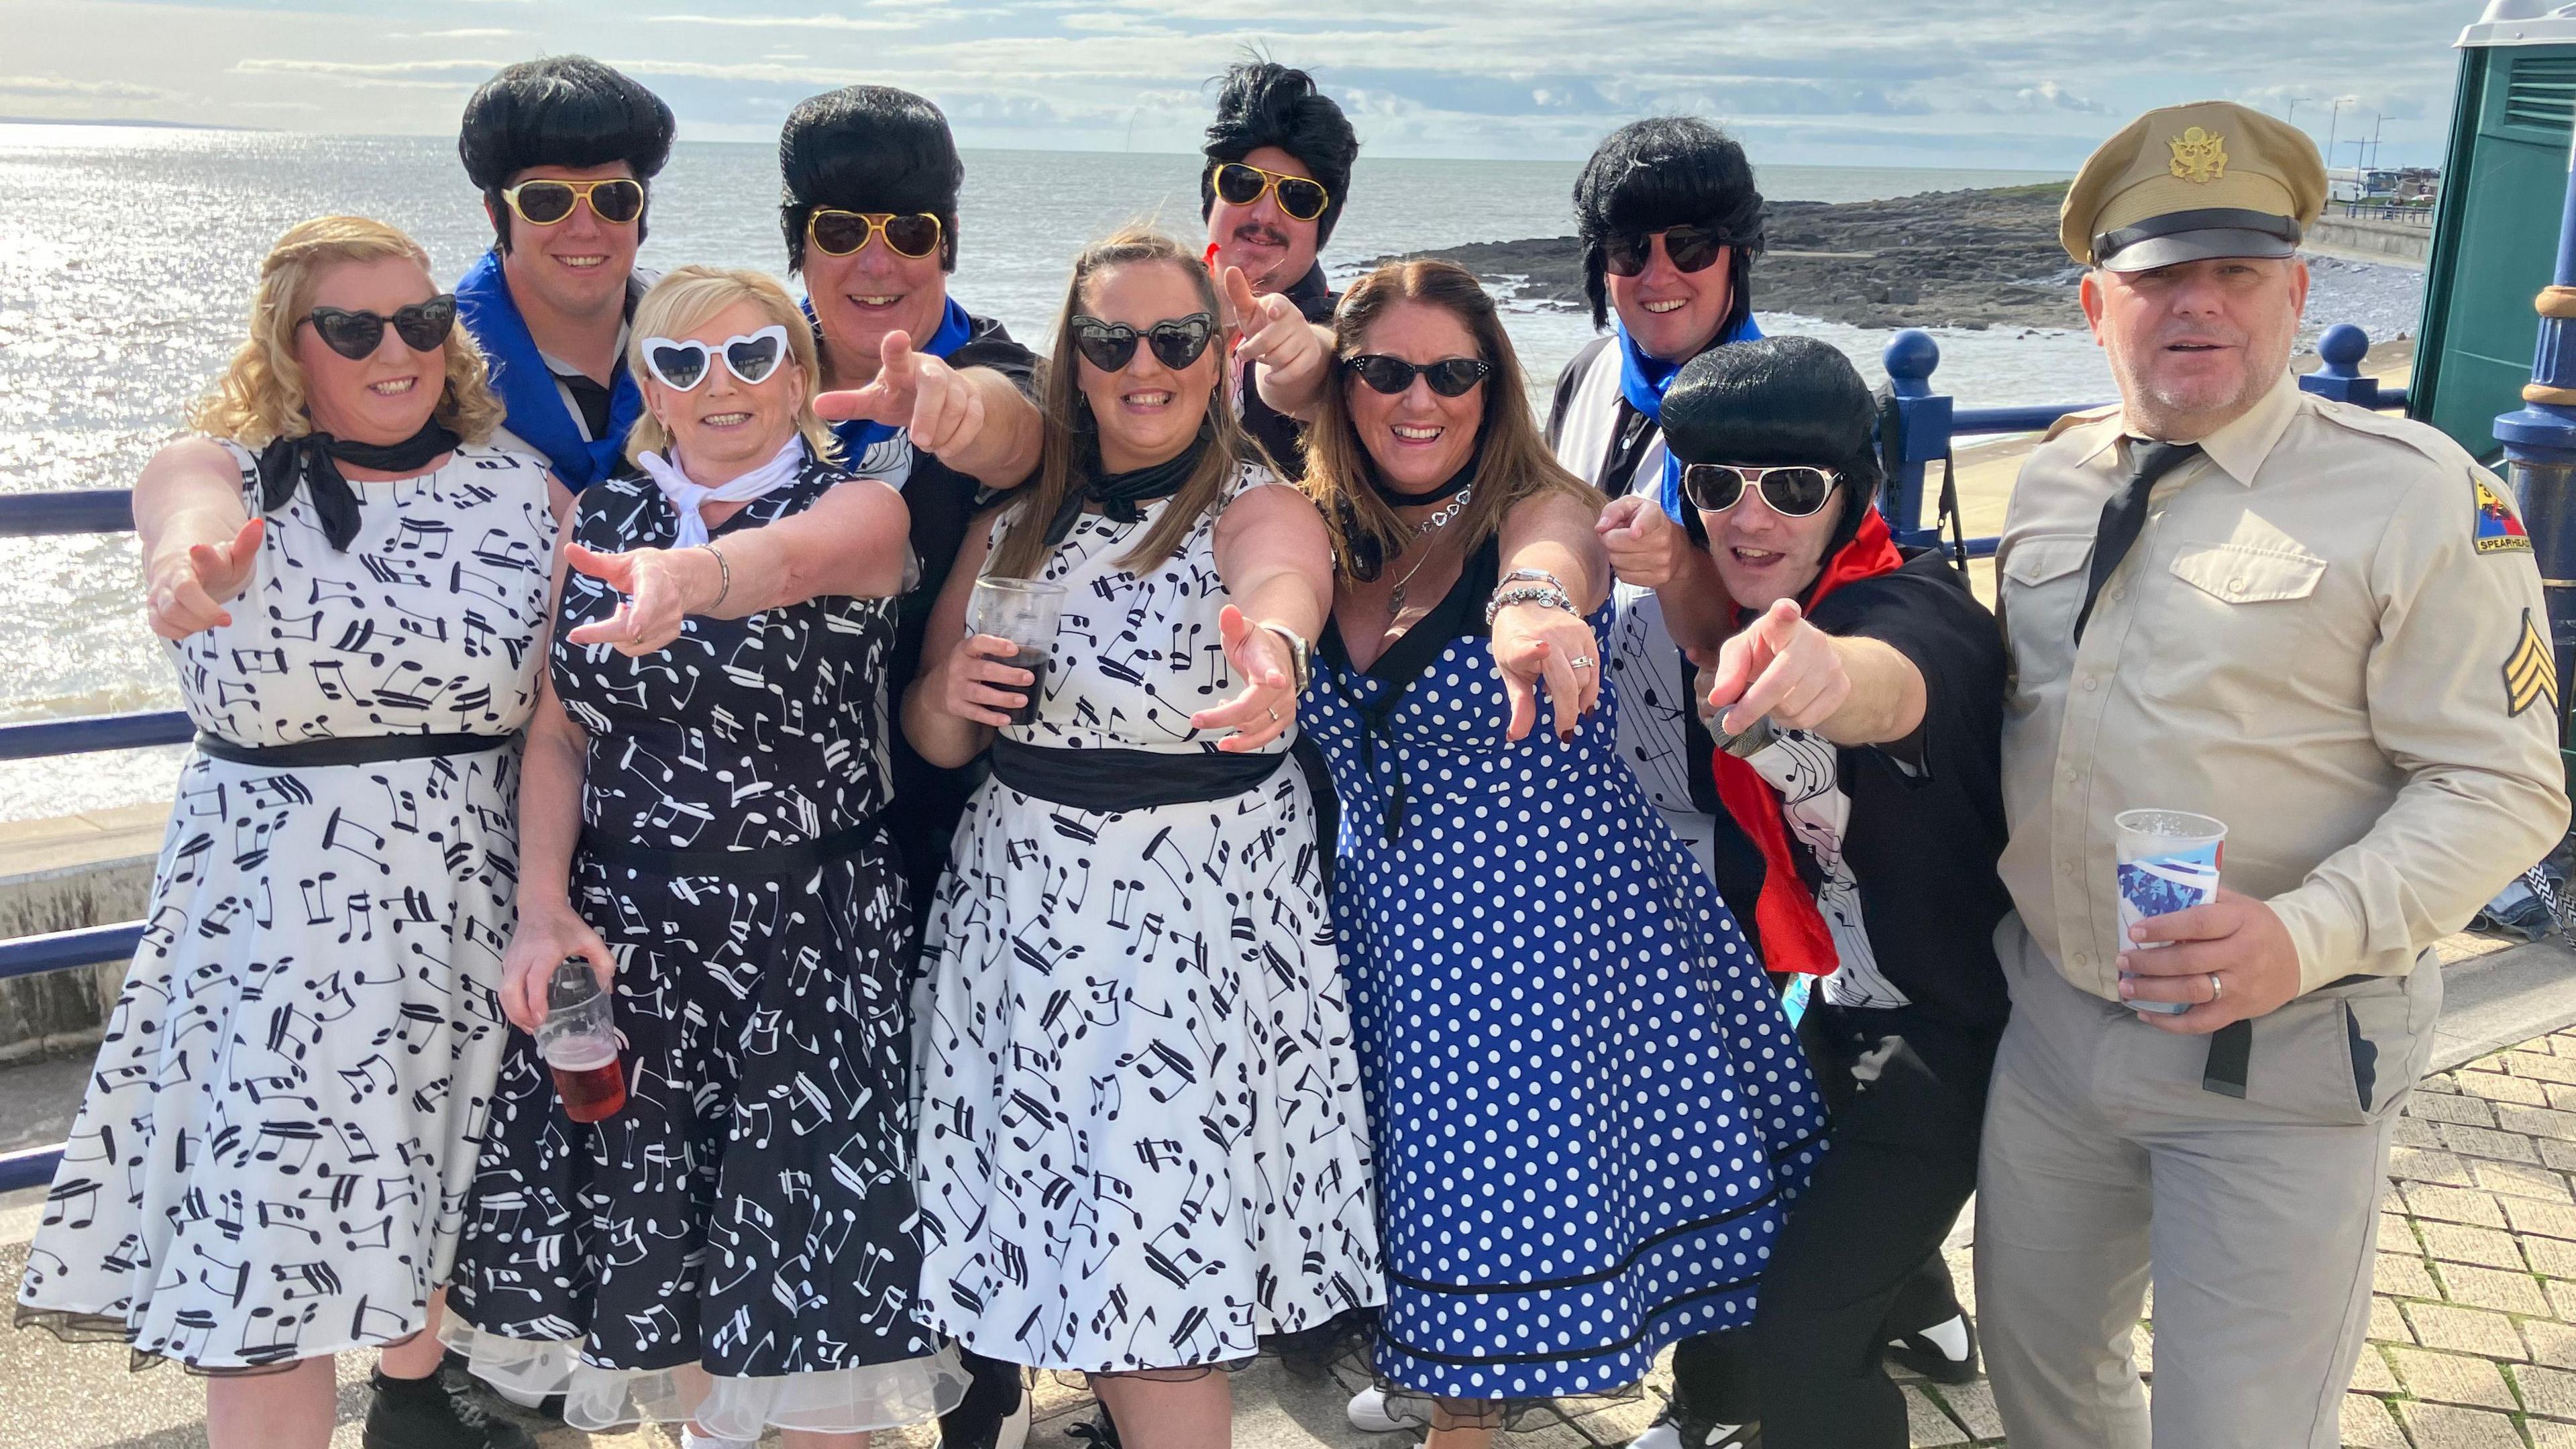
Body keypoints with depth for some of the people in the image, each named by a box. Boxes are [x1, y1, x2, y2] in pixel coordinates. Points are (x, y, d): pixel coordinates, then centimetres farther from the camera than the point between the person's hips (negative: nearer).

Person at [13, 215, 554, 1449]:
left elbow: (561, 717, -4)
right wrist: (188, 558, -56)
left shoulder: (523, 492, 0)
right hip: (272, 903, -2)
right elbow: (186, 508, -31)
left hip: (466, 889, 3)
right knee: (268, 1239, -2)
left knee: (435, 1172, 21)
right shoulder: (230, 472, -5)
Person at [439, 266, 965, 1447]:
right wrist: (543, 907, -8)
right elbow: (557, 730, 5)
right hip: (620, 928, 4)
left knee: (799, 1244, 0)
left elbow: (784, 561, -32)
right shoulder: (602, 519, 6)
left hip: (807, 933, -4)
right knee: (643, 1243, 12)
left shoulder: (858, 510, -7)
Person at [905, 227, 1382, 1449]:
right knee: (1058, 1241, 14)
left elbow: (1285, 581, -34)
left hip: (1199, 916, -5)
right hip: (1024, 894, 5)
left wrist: (1274, 650, -58)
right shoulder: (1015, 524, 7)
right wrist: (949, 694, -11)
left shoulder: (1258, 511, -8)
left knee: (1158, 1250, -4)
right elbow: (936, 742, 13)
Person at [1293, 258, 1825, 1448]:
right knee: (1441, 1209, 14)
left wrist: (1533, 600, -59)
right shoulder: (1318, 536, 3)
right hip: (1394, 936, 4)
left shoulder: (1540, 509, -11)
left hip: (1561, 918, -4)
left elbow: (1554, 549, -36)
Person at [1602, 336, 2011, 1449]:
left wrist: (1827, 669, -77)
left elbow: (1893, 687, -52)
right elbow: (1726, 655, 13)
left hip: (1956, 1023, -8)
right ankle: (1917, 1307, 54)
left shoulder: (1912, 606, -30)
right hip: (1841, 998, 8)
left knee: (1795, 1339, -12)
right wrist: (1678, 585, -11)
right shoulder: (1772, 592, -7)